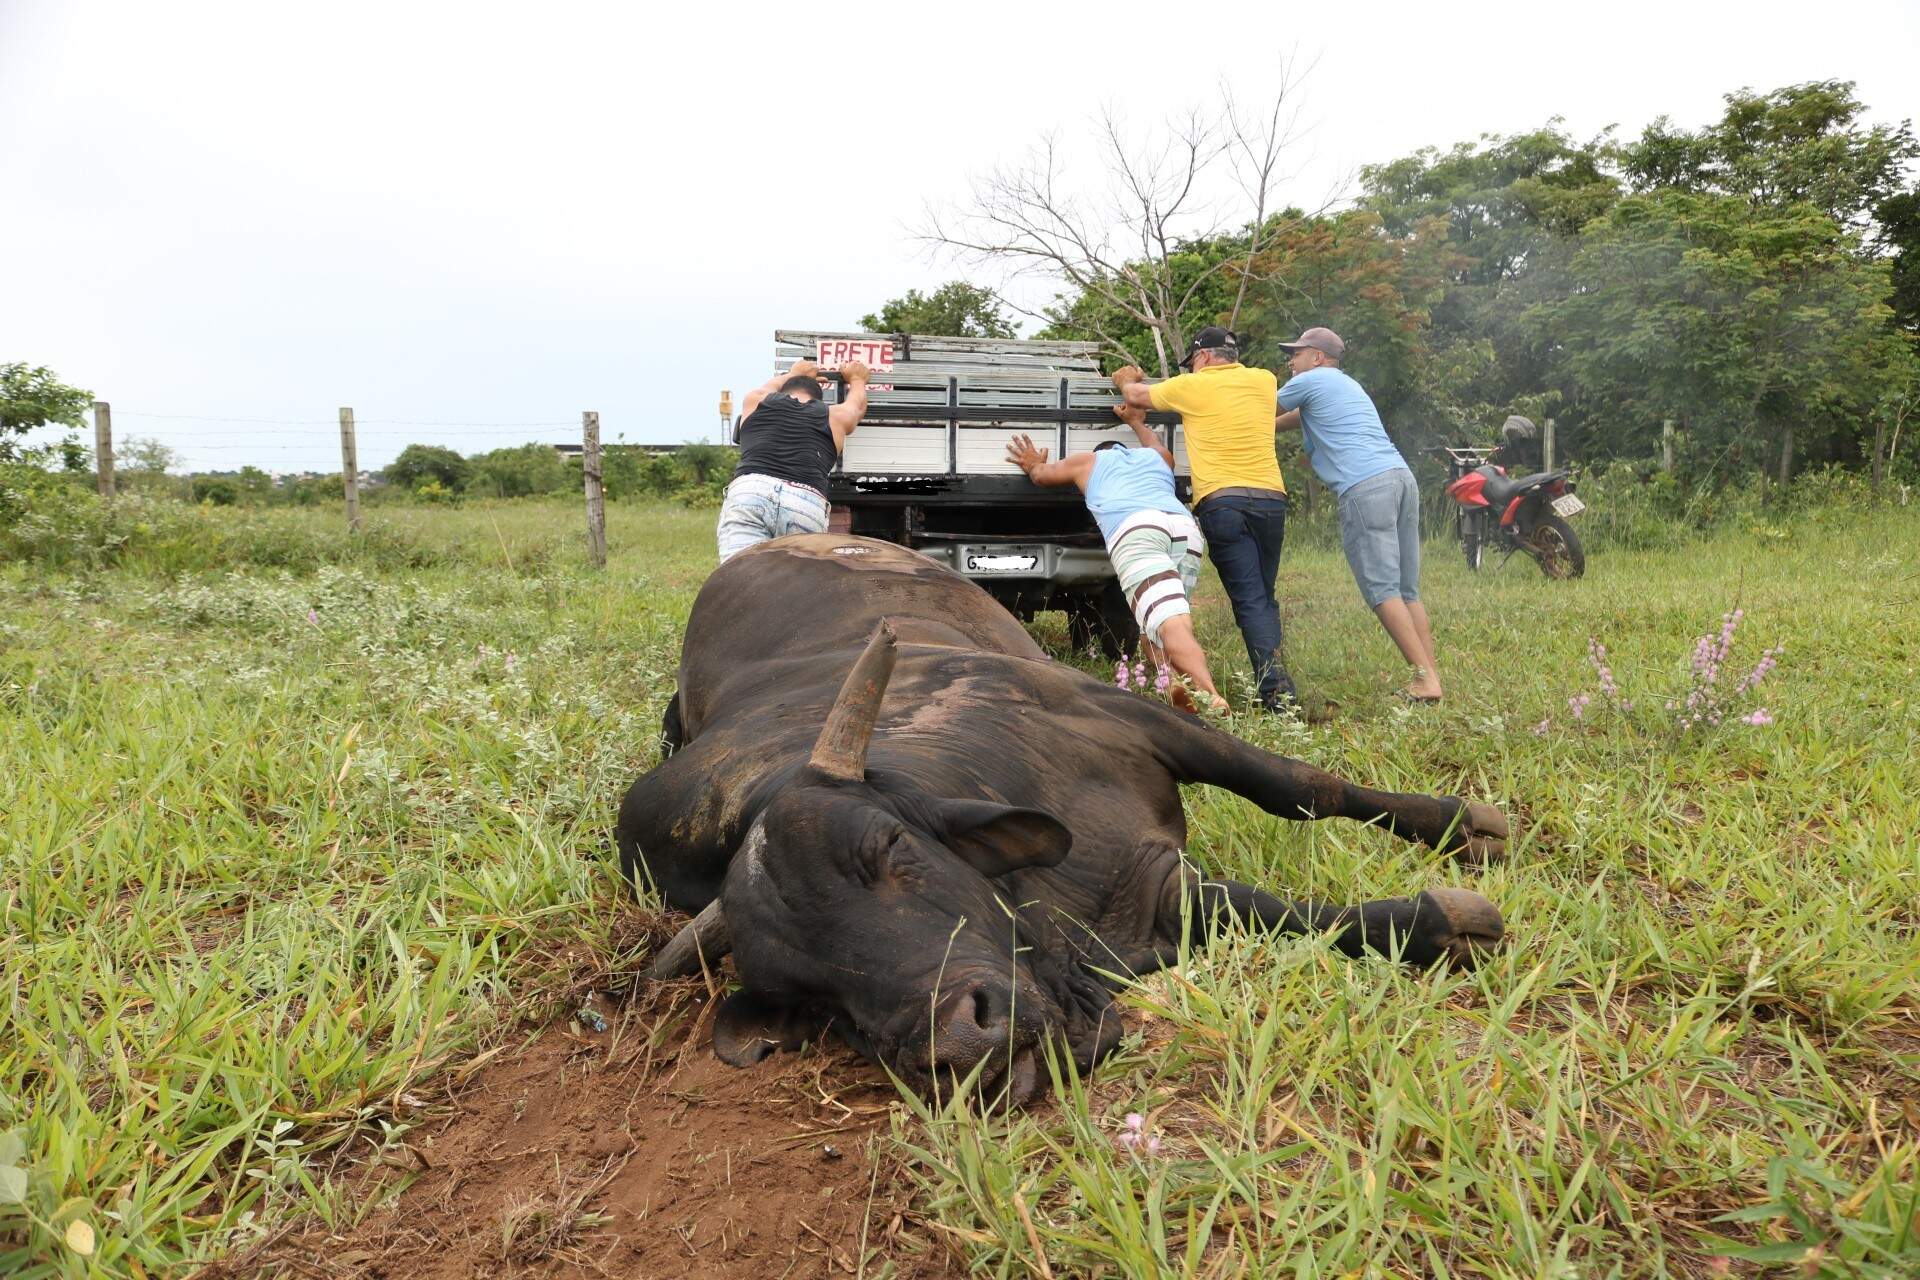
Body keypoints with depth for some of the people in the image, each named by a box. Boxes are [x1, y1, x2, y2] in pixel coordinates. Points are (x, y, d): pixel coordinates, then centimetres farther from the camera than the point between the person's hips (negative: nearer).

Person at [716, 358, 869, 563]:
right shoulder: (834, 416, 27)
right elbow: (857, 406, 52)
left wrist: (792, 373, 74)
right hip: (807, 503, 1)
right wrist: (856, 379, 73)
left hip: (746, 493, 0)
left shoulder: (756, 401, 27)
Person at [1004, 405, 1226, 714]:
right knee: (1153, 624, 14)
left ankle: (1211, 696, -42)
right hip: (1185, 526, 4)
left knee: (1171, 626, -20)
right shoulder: (1158, 456, 40)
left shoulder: (1089, 461, 32)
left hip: (1136, 529, -4)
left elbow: (1041, 474, 47)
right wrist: (1137, 422, 80)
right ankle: (1181, 686, -15)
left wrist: (1033, 465, 68)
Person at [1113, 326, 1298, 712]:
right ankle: (1275, 682, 5)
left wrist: (1125, 380, 43)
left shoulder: (1193, 386, 4)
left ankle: (1276, 691, -16)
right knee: (1263, 598, 13)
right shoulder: (1264, 381, 15)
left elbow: (1136, 396, 20)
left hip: (1221, 502, -4)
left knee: (1250, 600, -6)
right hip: (1271, 499, 4)